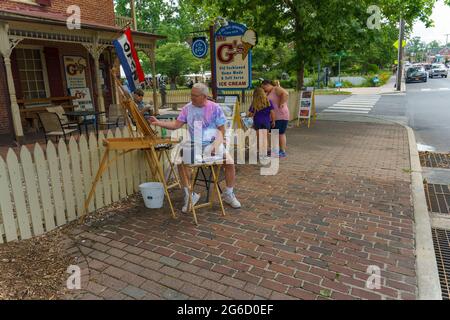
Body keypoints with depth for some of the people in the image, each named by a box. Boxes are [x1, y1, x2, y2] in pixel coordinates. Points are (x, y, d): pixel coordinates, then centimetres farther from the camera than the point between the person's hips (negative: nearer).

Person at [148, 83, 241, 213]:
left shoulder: (215, 108, -2)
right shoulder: (187, 108, 5)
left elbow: (221, 130, -1)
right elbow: (176, 124, 4)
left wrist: (216, 145, -16)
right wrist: (159, 123, -7)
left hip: (213, 143, -1)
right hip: (194, 144, 2)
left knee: (230, 163, -21)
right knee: (181, 163, -24)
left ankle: (228, 194, 6)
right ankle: (190, 195, -4)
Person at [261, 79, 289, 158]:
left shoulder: (277, 89, -8)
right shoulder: (268, 93, 19)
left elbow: (286, 94, -26)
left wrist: (281, 104, -22)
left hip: (280, 116, -9)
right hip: (272, 117, 9)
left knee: (281, 133, -4)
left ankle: (283, 152, 2)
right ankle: (276, 151, 16)